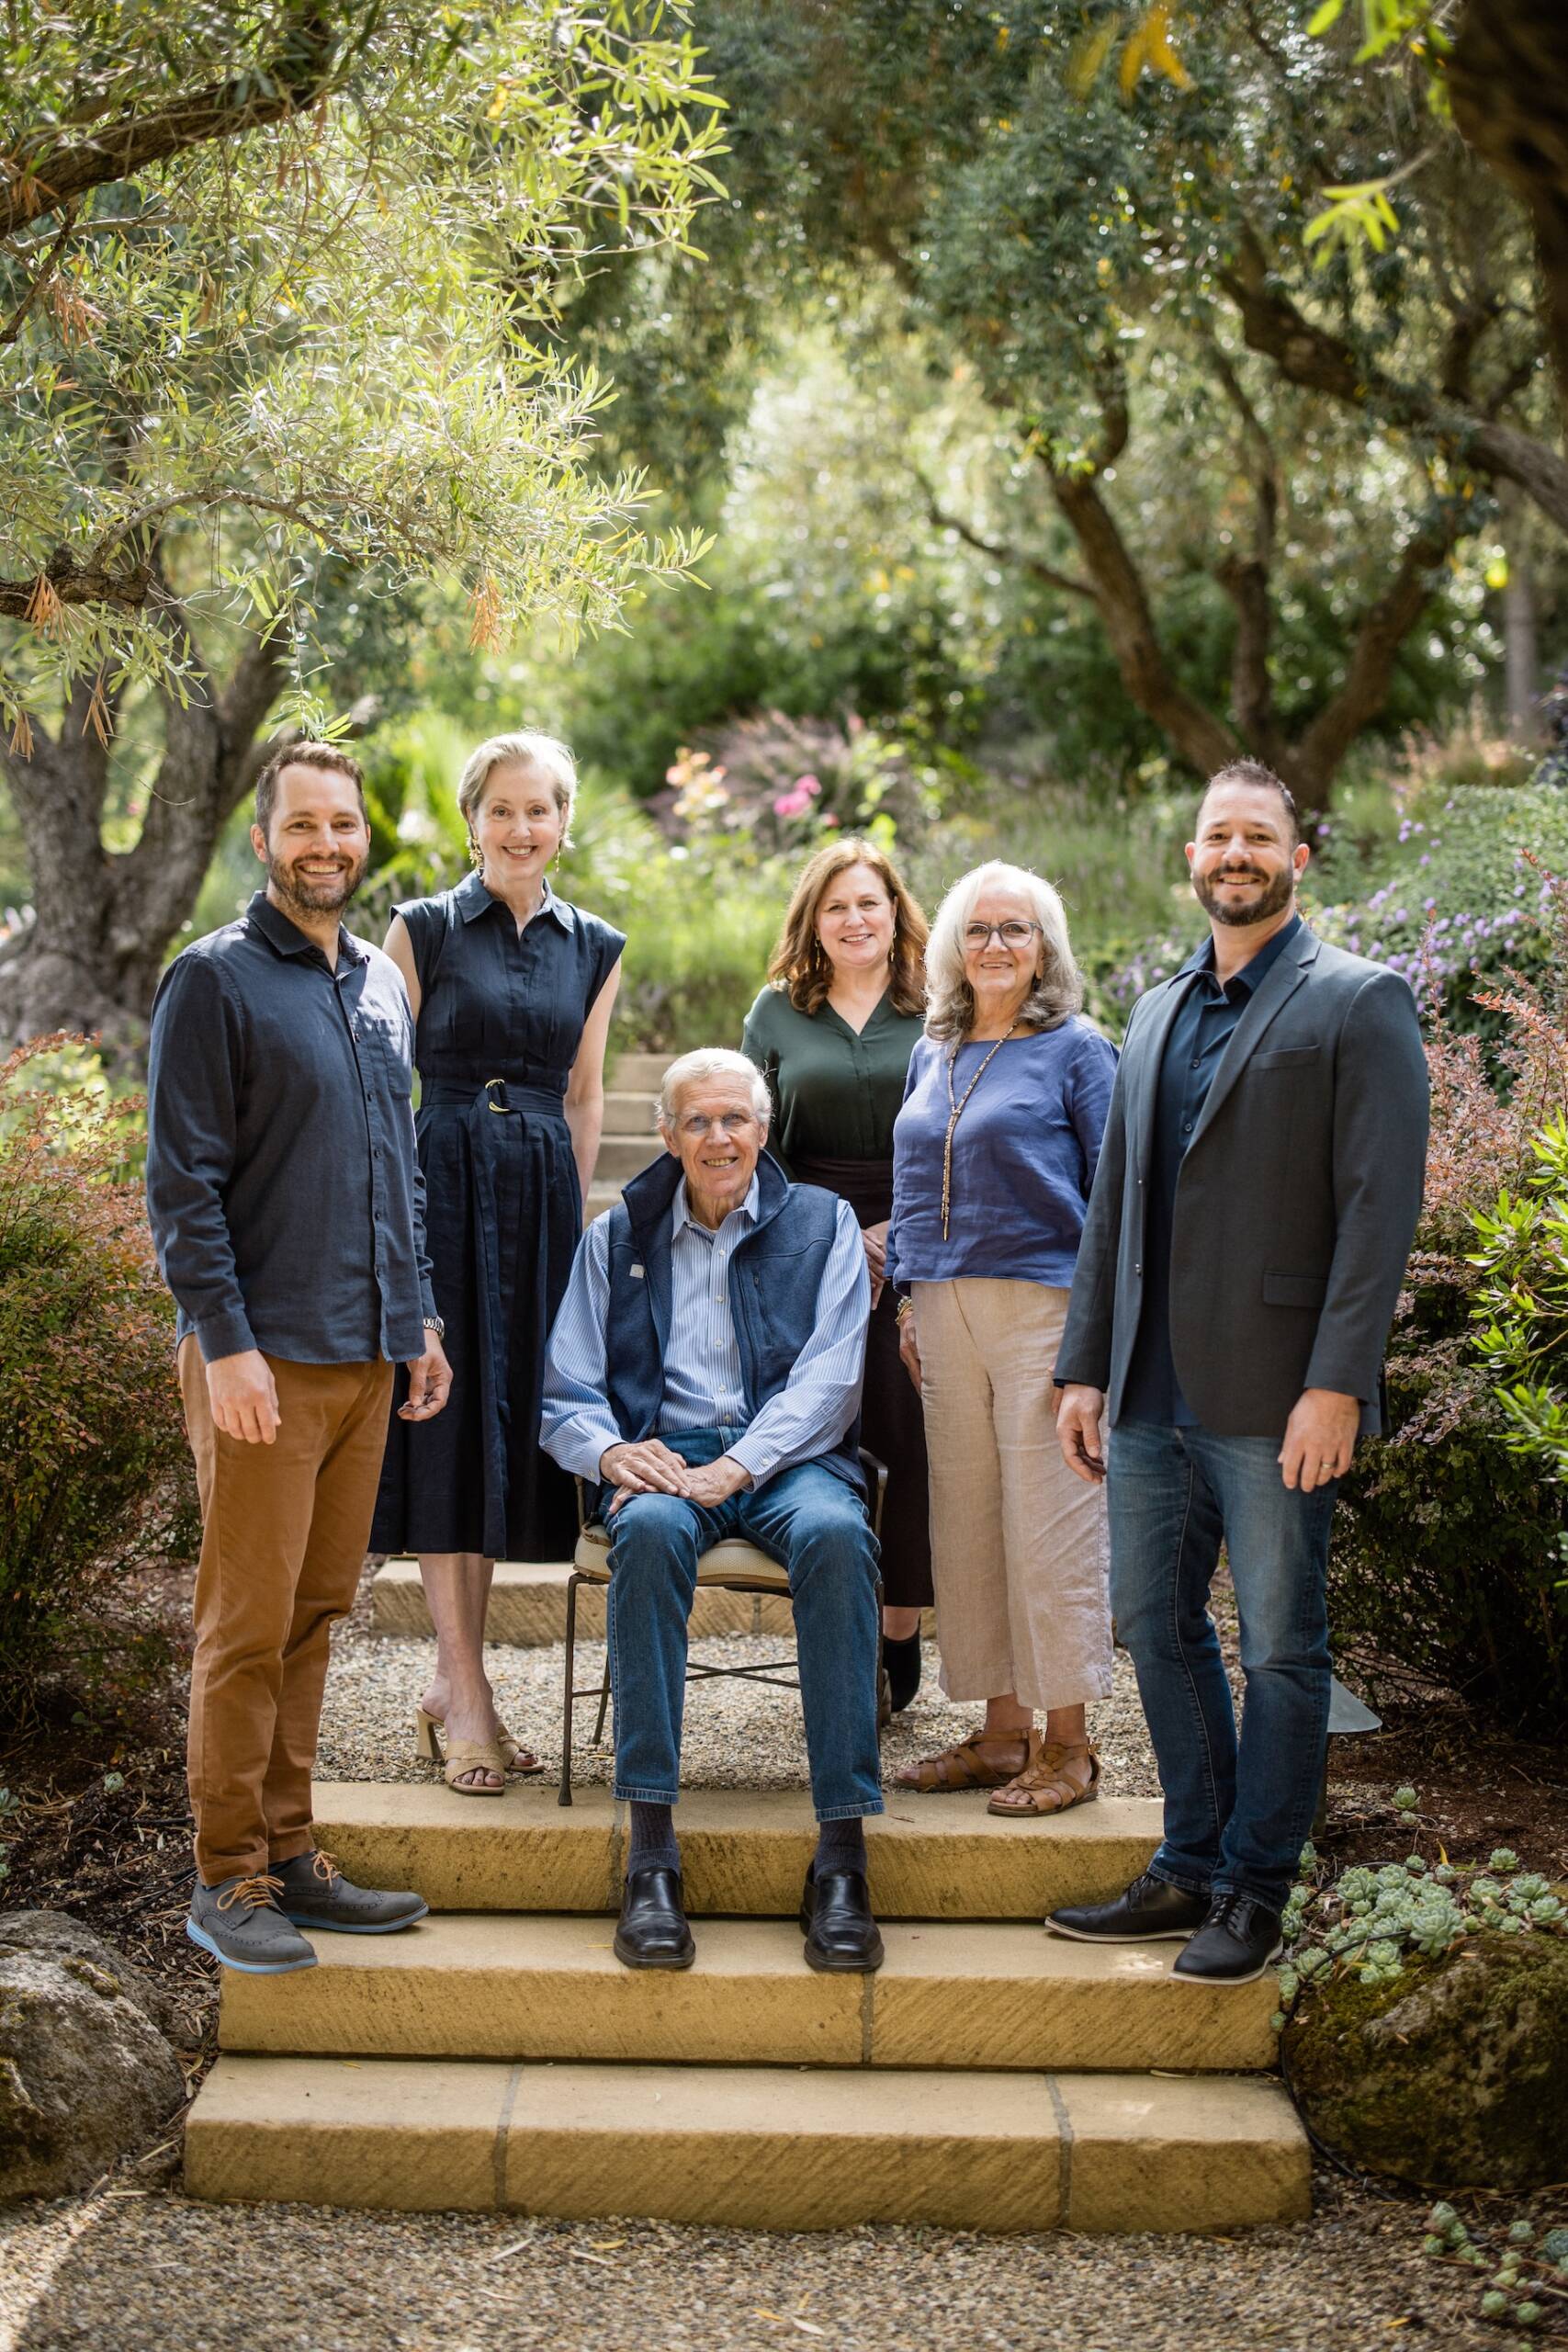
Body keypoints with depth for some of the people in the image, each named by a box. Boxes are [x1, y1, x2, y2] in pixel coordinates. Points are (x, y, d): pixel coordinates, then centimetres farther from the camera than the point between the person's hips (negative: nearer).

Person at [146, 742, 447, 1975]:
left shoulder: (381, 982, 15)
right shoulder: (215, 980, -7)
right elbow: (183, 1181, -11)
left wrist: (421, 1316, 15)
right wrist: (227, 1342, -17)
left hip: (368, 1354, 7)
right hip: (266, 1360, -7)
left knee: (318, 1611, 11)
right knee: (249, 1625, -2)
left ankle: (290, 1853, 20)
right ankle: (229, 1880, 7)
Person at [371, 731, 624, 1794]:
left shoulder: (595, 948, 11)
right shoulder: (424, 929, 1)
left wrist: (574, 1212, 12)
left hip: (544, 1195, 4)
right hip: (443, 1180, -4)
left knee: (515, 1419, 5)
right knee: (450, 1423, -4)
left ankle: (453, 1682, 16)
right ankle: (468, 1693, 0)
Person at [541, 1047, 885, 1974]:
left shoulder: (822, 1224, 13)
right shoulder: (618, 1238, 18)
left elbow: (829, 1378, -1)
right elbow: (567, 1395, 14)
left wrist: (734, 1466, -17)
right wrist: (612, 1450, -10)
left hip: (789, 1456, -1)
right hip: (664, 1457, 1)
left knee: (835, 1536, -36)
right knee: (651, 1530, -36)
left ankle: (842, 1856, -35)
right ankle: (652, 1850, -36)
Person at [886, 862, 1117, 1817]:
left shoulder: (1076, 1049, 0)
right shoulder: (932, 1056, 16)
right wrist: (907, 1305, 12)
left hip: (1043, 1304, -6)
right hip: (946, 1308, 6)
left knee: (1050, 1522, -5)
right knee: (968, 1520, 7)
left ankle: (1067, 1746, 3)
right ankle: (1003, 1730, 17)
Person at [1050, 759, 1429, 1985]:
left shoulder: (1359, 1002, -3)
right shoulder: (1157, 1013, 17)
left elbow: (1381, 1203, -11)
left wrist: (1338, 1385, -17)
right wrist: (1085, 1366, 13)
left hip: (1271, 1397, -7)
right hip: (1153, 1391, 7)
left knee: (1280, 1650, 3)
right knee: (1157, 1624, 13)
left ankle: (1254, 1894, 15)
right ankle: (1192, 1868, 26)